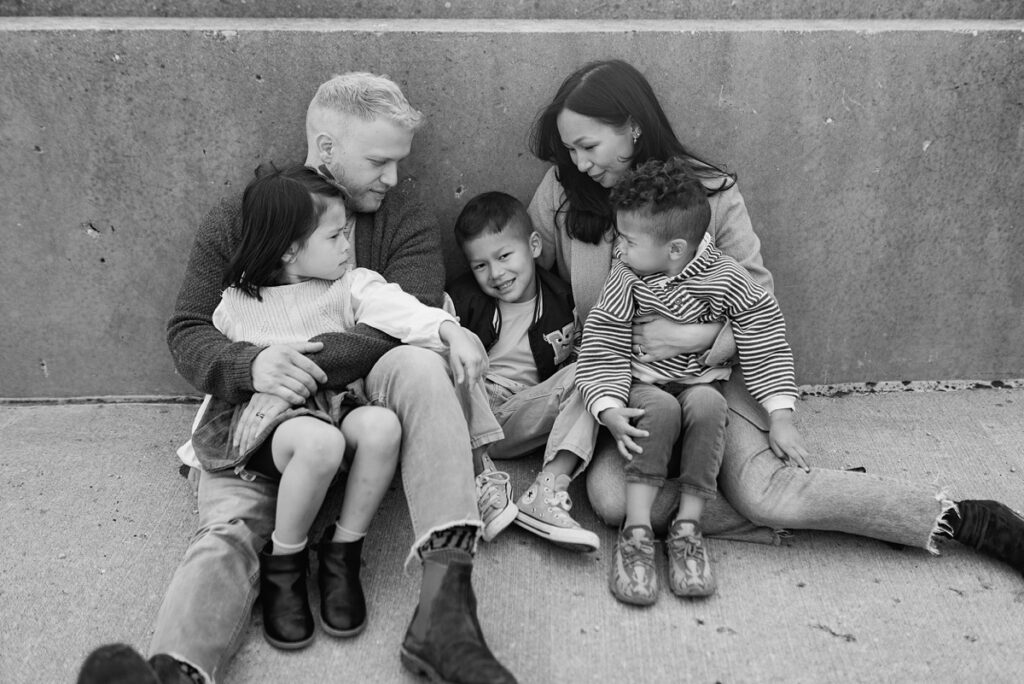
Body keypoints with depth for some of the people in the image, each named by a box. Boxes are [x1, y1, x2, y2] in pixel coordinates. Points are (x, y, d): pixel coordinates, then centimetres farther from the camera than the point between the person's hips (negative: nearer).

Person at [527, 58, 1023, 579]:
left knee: (765, 495, -23)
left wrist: (695, 336, -27)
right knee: (612, 499, -26)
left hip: (711, 372, -2)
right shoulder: (560, 192, -5)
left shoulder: (711, 193, -10)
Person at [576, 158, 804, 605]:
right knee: (661, 409, -33)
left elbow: (764, 343, -6)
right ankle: (636, 531, -28)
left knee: (707, 405, -33)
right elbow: (603, 346, -9)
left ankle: (687, 529, -23)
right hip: (644, 384, 0)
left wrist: (780, 414, -10)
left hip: (702, 382, 0)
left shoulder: (724, 279, -10)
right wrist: (609, 408, -23)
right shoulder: (625, 278, -8)